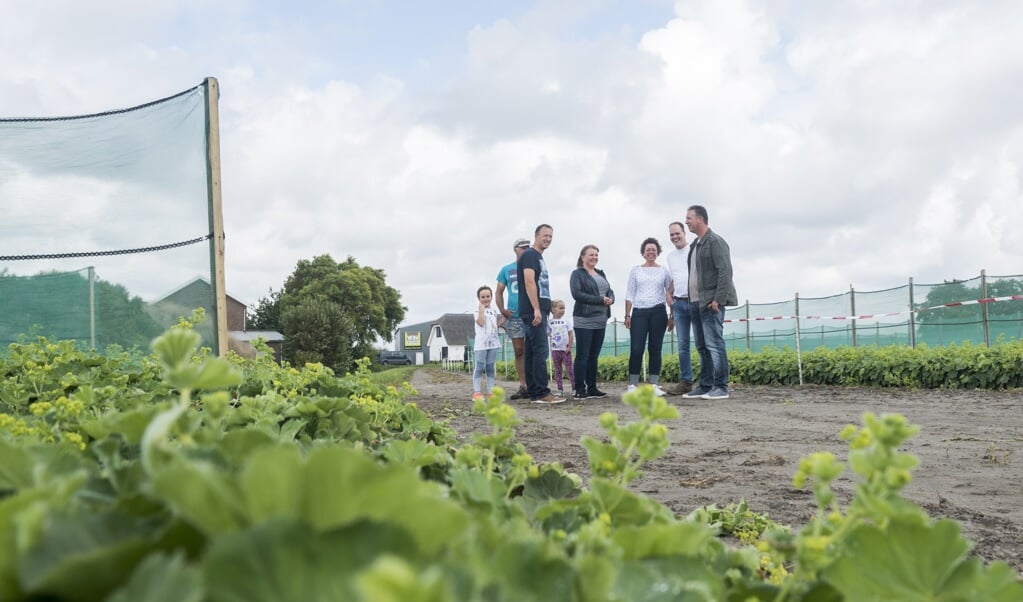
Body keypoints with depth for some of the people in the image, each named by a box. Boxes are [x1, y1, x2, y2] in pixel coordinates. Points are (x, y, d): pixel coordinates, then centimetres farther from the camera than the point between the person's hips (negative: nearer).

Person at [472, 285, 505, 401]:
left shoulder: (494, 311, 15)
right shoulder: (477, 310, -2)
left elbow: (496, 324, 17)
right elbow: (481, 323, -17)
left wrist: (503, 318, 6)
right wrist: (482, 309, -13)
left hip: (493, 342, 6)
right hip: (481, 342, -6)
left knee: (491, 368, 7)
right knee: (479, 367, -7)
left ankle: (490, 391, 10)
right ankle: (477, 392, -8)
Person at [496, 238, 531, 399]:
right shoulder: (506, 270, 11)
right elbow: (499, 291, 14)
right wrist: (502, 310, 1)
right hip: (514, 316, 2)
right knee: (519, 352, 4)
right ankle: (522, 386, 10)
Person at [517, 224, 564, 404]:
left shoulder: (538, 257, 22)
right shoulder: (529, 255, -7)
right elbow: (529, 282, -17)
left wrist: (545, 311, 22)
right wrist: (536, 310, -23)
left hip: (539, 312, 10)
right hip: (533, 312, -10)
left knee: (531, 352, 8)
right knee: (540, 351, -12)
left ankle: (533, 392, 10)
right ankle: (542, 393, -13)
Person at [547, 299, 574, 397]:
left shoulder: (566, 320, -1)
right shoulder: (550, 322, 2)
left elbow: (570, 334, 0)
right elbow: (547, 335, 6)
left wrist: (569, 347, -6)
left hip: (565, 349, -2)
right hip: (555, 349, 2)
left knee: (569, 370, -2)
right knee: (557, 371, 6)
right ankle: (560, 390, 10)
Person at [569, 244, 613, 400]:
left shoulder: (601, 273, 20)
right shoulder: (577, 274, -2)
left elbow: (610, 291, 17)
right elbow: (577, 294, -14)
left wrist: (611, 299, -8)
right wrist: (600, 300, -18)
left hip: (601, 320, 7)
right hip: (584, 320, -7)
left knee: (594, 356, 9)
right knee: (582, 356, -5)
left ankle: (592, 388, 14)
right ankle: (580, 389, -3)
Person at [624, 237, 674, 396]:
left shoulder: (664, 271, 10)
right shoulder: (635, 270, 10)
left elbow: (669, 294, 10)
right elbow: (630, 294, 9)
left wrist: (672, 316, 4)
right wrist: (627, 315, 2)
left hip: (658, 312, 0)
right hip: (639, 312, 0)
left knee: (655, 349, 2)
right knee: (636, 349, -8)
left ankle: (654, 385, 6)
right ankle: (632, 384, -2)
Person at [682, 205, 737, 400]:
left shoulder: (715, 242, -7)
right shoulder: (695, 244, 19)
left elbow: (725, 271, -15)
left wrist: (718, 300, -20)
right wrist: (691, 300, 12)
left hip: (711, 303, -9)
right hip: (696, 303, 9)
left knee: (714, 344, -9)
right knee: (702, 347, 10)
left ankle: (721, 388, -6)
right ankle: (705, 386, 16)